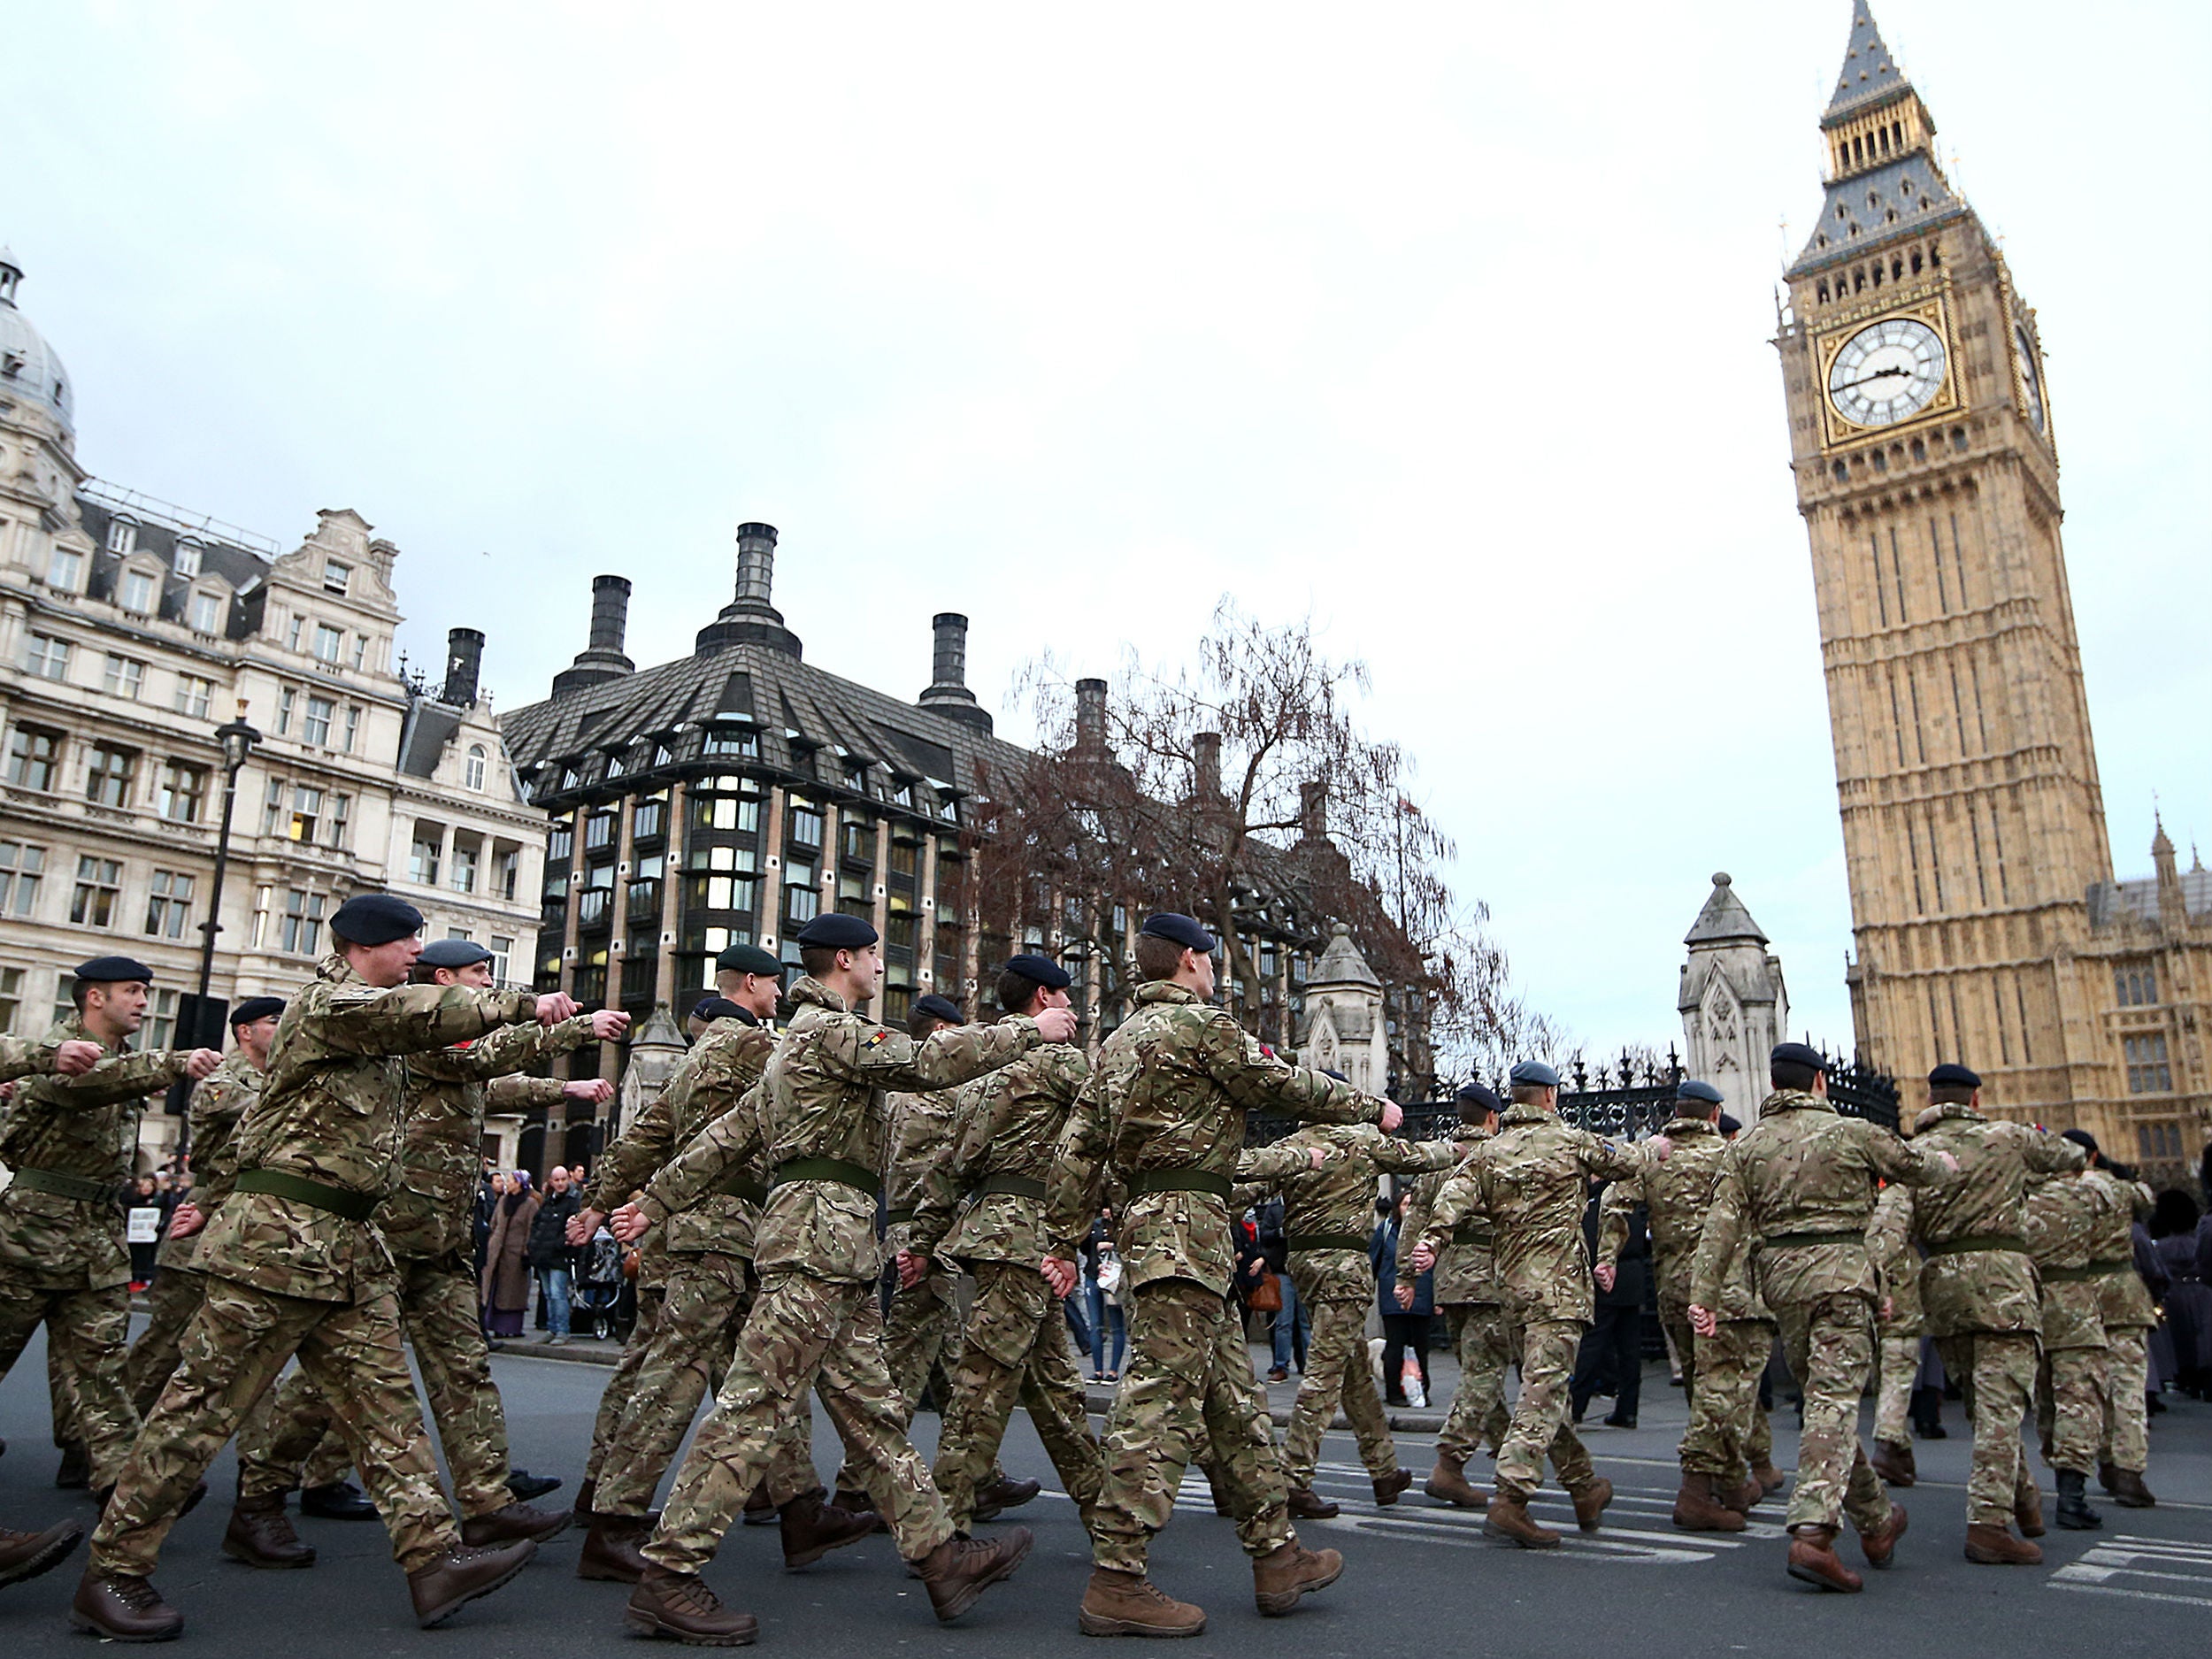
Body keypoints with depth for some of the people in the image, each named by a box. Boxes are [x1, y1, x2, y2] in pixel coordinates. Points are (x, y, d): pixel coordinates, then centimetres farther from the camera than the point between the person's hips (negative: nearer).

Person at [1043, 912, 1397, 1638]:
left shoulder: (1120, 1039, 17)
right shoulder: (1203, 1023, -8)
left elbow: (1078, 1145, 13)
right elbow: (1286, 1086, -3)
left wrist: (1063, 1240, 13)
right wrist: (1373, 1106, 12)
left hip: (1147, 1218, 10)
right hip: (1188, 1222, -10)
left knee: (1235, 1394, 14)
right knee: (1163, 1396, -8)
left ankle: (1276, 1556, 22)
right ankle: (1116, 1582, -6)